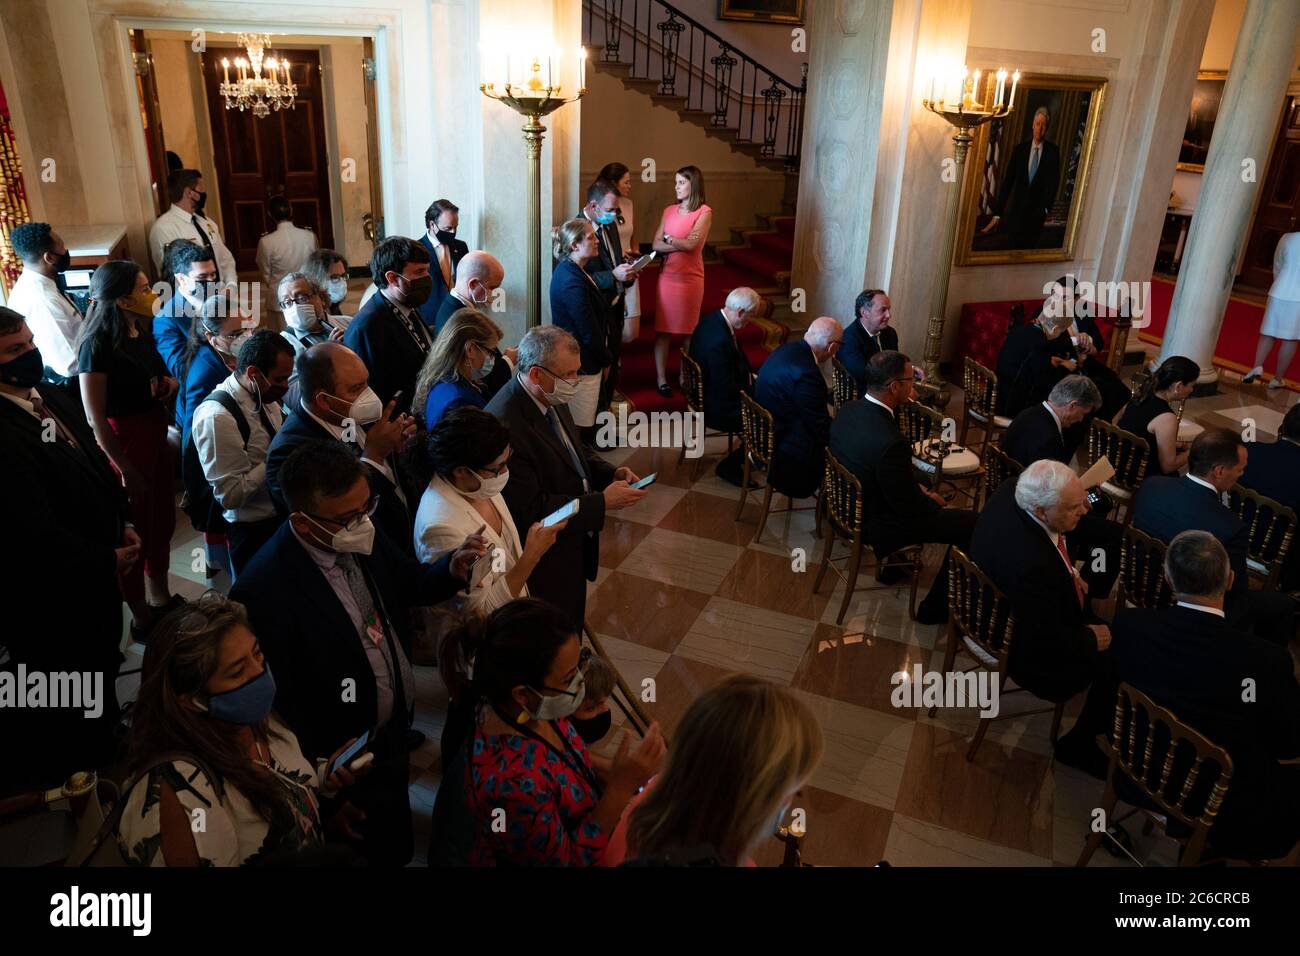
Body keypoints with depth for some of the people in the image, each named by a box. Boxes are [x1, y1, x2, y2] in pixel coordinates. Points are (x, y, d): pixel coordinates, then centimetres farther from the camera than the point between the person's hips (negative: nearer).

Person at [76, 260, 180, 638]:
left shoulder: (142, 334, 7)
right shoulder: (97, 346, -18)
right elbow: (96, 418, -18)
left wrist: (170, 384, 1)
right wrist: (125, 469, -18)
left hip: (155, 436, 8)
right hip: (124, 444, -8)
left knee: (162, 521, 18)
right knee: (135, 532, 5)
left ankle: (161, 598, 36)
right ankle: (142, 618, 21)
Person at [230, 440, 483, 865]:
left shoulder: (364, 537, -11)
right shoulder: (265, 590, -31)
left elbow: (411, 584, 5)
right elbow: (278, 702, -22)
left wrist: (452, 569, -17)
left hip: (394, 732, 6)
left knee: (396, 849, 28)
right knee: (383, 851, 18)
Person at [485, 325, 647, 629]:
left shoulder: (551, 399, -3)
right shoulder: (505, 424, -31)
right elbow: (530, 509, -29)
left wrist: (611, 473, -5)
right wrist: (601, 502, -26)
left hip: (575, 547, 8)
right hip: (545, 563, -8)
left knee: (572, 625, 28)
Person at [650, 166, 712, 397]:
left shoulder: (704, 212, -3)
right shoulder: (669, 211, 9)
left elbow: (692, 244, -14)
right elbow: (656, 245, 1)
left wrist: (668, 239, 0)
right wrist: (681, 244, -13)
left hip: (691, 277, -3)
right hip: (667, 275, 3)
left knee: (688, 329, 5)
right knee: (663, 328, 1)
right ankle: (661, 378, 7)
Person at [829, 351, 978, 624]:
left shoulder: (847, 410, -9)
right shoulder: (891, 442, -35)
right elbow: (909, 506, -20)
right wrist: (931, 501, -1)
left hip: (848, 505, 9)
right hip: (876, 527, -9)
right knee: (972, 525, -4)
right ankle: (935, 608, 10)